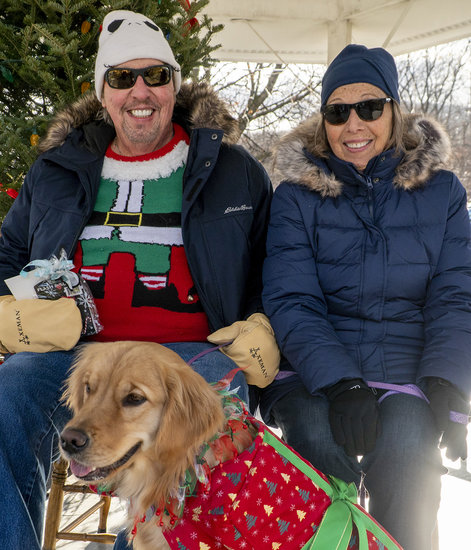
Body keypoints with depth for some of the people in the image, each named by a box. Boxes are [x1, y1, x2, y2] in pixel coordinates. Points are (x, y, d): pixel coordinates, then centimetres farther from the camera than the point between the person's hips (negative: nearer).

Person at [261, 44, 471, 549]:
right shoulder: (297, 195, 4)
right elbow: (291, 303, -6)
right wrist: (340, 384, -23)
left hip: (408, 373, 1)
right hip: (312, 372, 0)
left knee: (405, 443, -30)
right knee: (318, 437, -32)